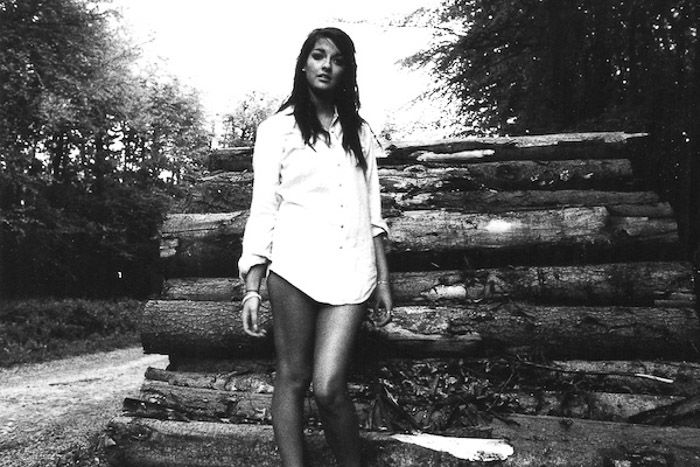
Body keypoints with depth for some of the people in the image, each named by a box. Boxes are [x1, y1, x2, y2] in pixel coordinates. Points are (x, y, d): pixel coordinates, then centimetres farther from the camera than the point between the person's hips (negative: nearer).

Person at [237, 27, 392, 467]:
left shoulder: (360, 132, 18)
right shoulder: (278, 128, 9)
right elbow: (263, 208, 5)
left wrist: (384, 278, 11)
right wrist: (252, 287, -1)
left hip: (352, 269, 1)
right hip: (295, 264, -1)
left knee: (329, 387, -10)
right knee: (292, 378, 2)